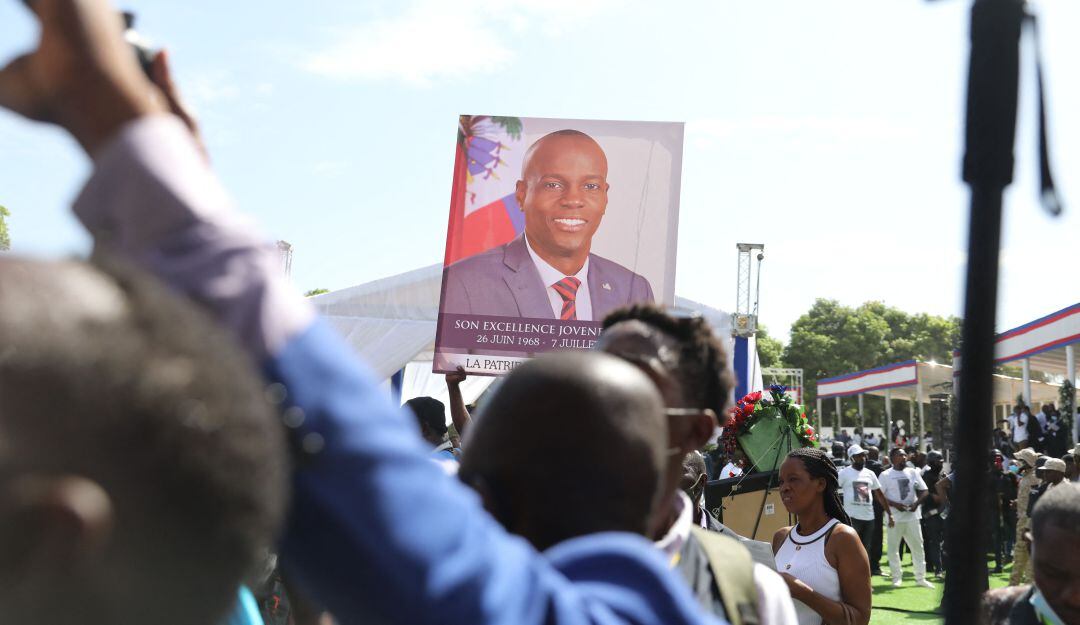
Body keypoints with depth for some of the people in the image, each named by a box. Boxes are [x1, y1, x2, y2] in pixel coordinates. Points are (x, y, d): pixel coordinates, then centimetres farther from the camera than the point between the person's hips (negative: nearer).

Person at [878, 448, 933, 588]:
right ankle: (896, 577, 13)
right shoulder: (885, 475, -2)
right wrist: (895, 504, -19)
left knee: (918, 546, 6)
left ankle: (920, 577, 14)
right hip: (895, 518, -3)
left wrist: (916, 503, -9)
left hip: (912, 516, 3)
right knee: (893, 547, 1)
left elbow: (924, 491, 9)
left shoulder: (913, 472, 10)